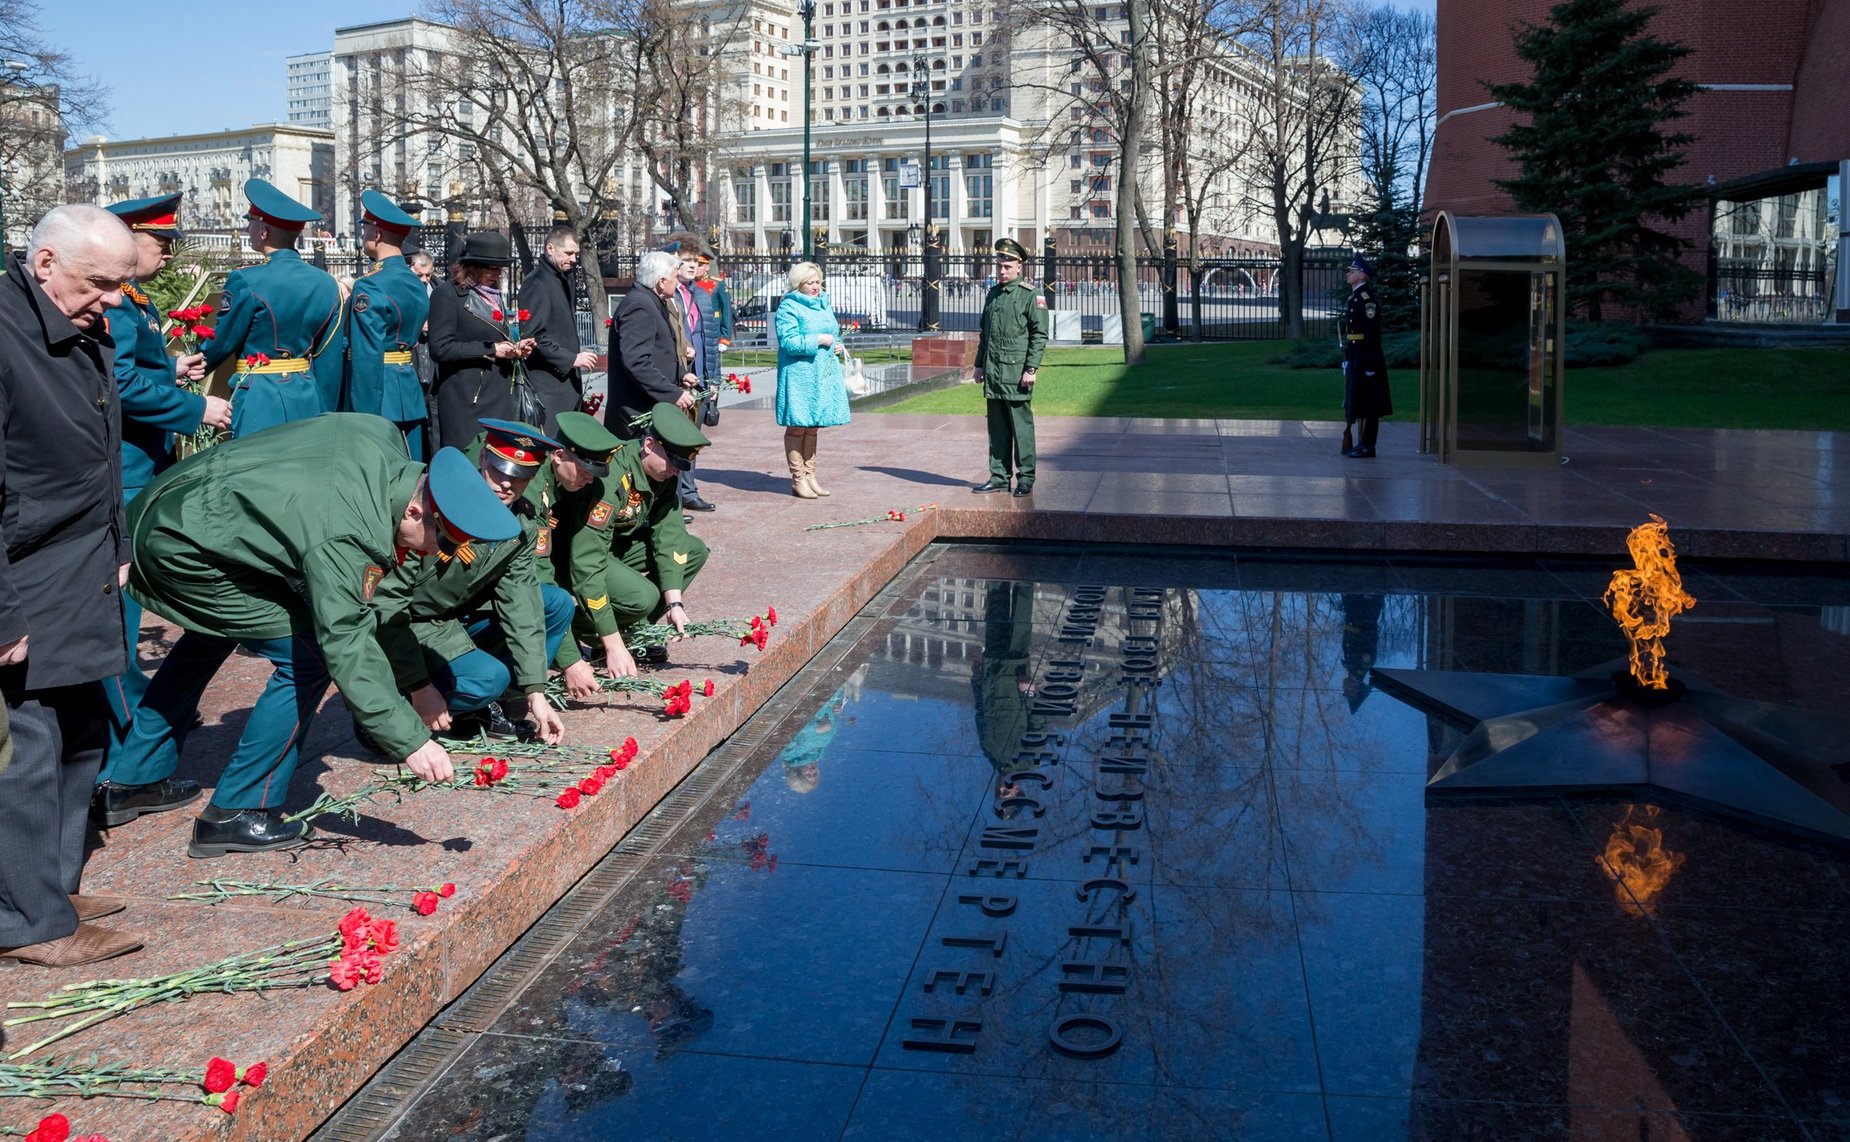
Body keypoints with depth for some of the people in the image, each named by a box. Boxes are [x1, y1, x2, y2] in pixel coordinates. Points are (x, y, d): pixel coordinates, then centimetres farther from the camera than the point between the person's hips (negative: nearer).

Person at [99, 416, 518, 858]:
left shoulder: (382, 436, -7)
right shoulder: (345, 540, -32)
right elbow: (347, 651, -31)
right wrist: (410, 741, -32)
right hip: (179, 551, -10)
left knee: (210, 638, 32)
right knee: (307, 658, -13)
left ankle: (132, 780, 45)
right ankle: (234, 816, -2)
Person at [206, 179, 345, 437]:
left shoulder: (246, 282, -12)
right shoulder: (326, 284, 4)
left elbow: (220, 345, -3)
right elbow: (330, 360, 8)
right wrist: (325, 415, 15)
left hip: (260, 407, -5)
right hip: (309, 403, 5)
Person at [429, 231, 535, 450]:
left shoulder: (493, 295, 18)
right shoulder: (447, 295, -6)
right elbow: (440, 348, -15)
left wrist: (516, 348, 5)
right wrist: (491, 350, -15)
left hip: (502, 398, 7)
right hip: (467, 402, -7)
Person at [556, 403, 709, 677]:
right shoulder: (609, 480, -34)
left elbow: (668, 532, -10)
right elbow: (586, 565, -36)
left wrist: (674, 603, -22)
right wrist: (613, 644, -37)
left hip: (619, 545, 9)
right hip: (571, 555, -9)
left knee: (695, 551, -3)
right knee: (643, 596, -31)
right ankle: (573, 626, -5)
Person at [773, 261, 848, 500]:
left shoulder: (824, 304, 17)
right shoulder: (789, 308, -8)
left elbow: (834, 332, 27)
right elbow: (788, 341, -18)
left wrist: (836, 345, 5)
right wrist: (818, 340, -17)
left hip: (823, 374, 8)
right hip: (800, 375, -8)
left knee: (813, 427, 13)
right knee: (797, 427, -2)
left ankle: (810, 475, 20)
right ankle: (798, 480, 4)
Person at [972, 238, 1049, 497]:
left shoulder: (1031, 295, -4)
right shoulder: (993, 294, 16)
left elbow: (1040, 335, -7)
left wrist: (1031, 369, -13)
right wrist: (980, 364, 17)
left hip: (1016, 371, -6)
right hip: (993, 371, 6)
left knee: (1021, 426, -3)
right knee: (997, 427, 9)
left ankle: (1026, 479, 2)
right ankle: (999, 477, 15)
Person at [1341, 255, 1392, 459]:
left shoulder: (1367, 298, -15)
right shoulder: (1354, 296, 16)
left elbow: (1372, 332, -19)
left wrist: (1370, 363, -22)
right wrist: (1347, 357, 20)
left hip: (1365, 357, -10)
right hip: (1355, 358, 10)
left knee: (1368, 404, -5)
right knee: (1358, 403, 13)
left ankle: (1367, 447, -2)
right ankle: (1362, 443, 19)